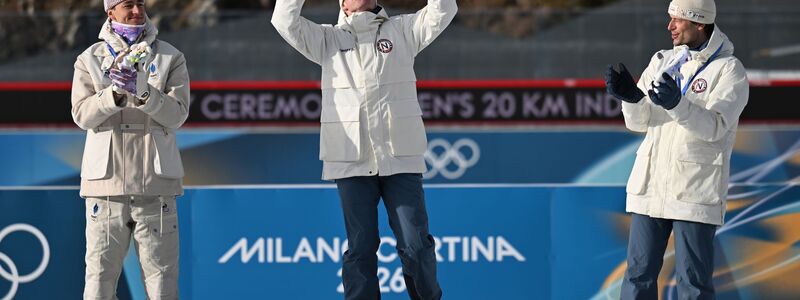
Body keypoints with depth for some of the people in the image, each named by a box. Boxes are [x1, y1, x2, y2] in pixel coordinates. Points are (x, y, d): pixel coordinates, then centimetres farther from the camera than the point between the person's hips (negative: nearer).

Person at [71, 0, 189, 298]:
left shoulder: (171, 59, 8)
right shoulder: (90, 60, 9)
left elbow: (177, 114, -3)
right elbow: (82, 115, -3)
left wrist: (142, 93, -20)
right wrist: (115, 93, -21)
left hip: (155, 188, 0)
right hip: (107, 184, 0)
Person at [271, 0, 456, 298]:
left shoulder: (402, 30, 12)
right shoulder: (328, 39, 12)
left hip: (400, 158, 0)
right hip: (353, 161, 0)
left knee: (416, 246, -1)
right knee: (361, 249, 2)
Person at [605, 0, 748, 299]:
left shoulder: (729, 70, -5)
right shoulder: (662, 61, 11)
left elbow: (714, 127, -17)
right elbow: (639, 121, 7)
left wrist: (677, 105, -34)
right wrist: (631, 96, -16)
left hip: (696, 192, -5)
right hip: (651, 184, 5)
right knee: (639, 274, 7)